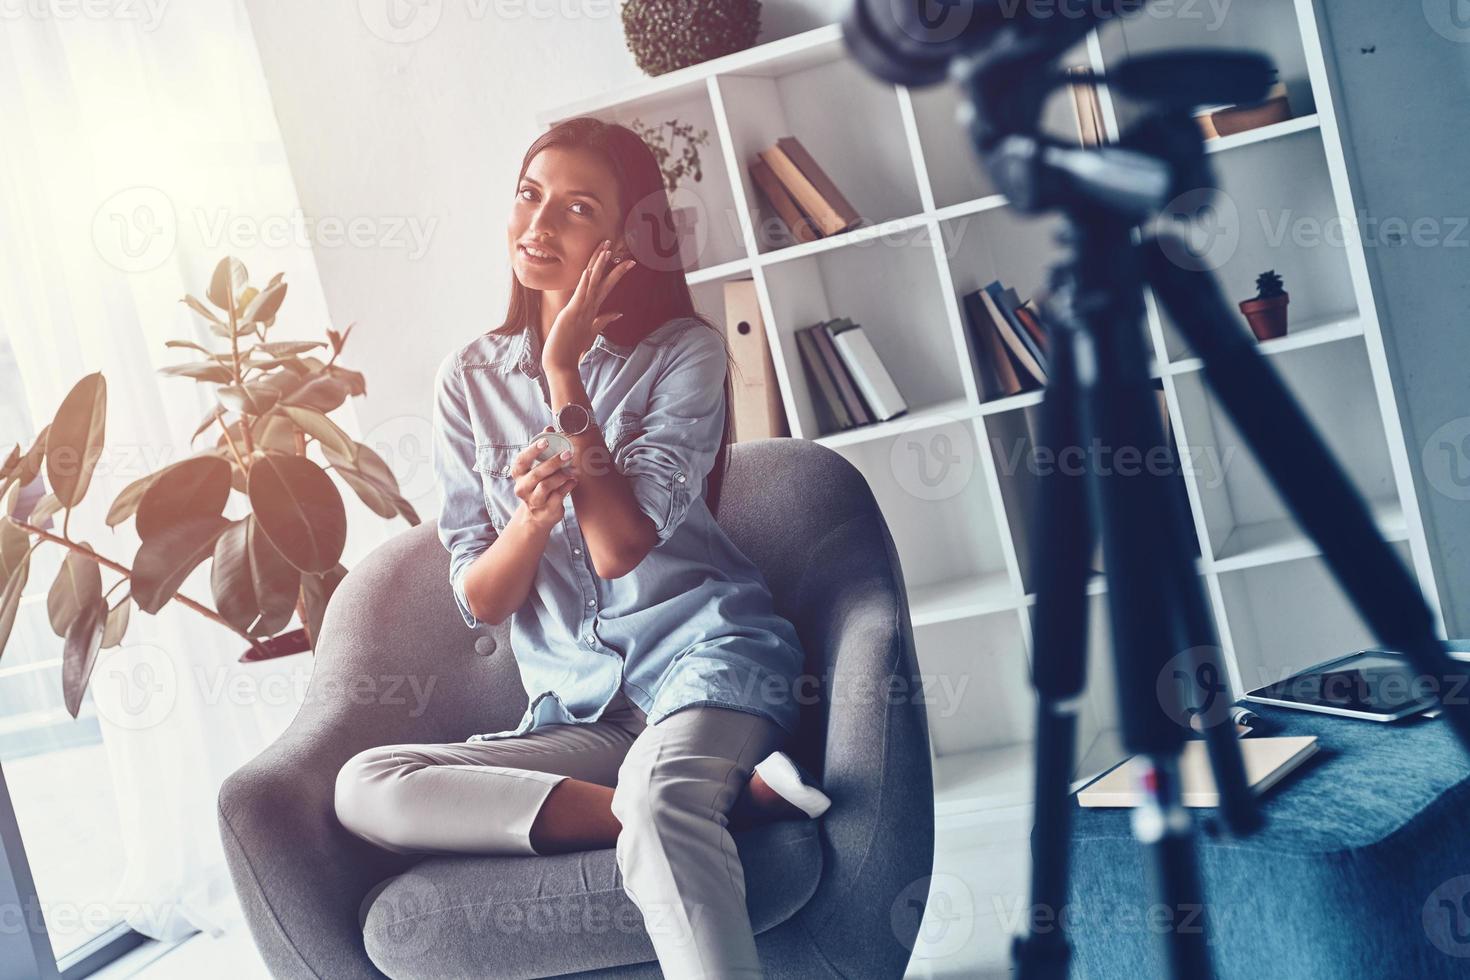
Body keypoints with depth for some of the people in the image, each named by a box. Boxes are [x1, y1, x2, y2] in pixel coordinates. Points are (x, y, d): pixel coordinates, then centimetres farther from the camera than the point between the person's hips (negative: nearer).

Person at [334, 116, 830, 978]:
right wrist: (530, 518, -15)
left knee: (659, 793, -39)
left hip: (703, 652, -4)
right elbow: (479, 601, 6)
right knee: (365, 788, -22)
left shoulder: (685, 351, 1)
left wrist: (564, 373, -9)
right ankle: (727, 795, -27)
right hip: (580, 710, 5)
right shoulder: (471, 379, 10)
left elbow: (621, 547, -11)